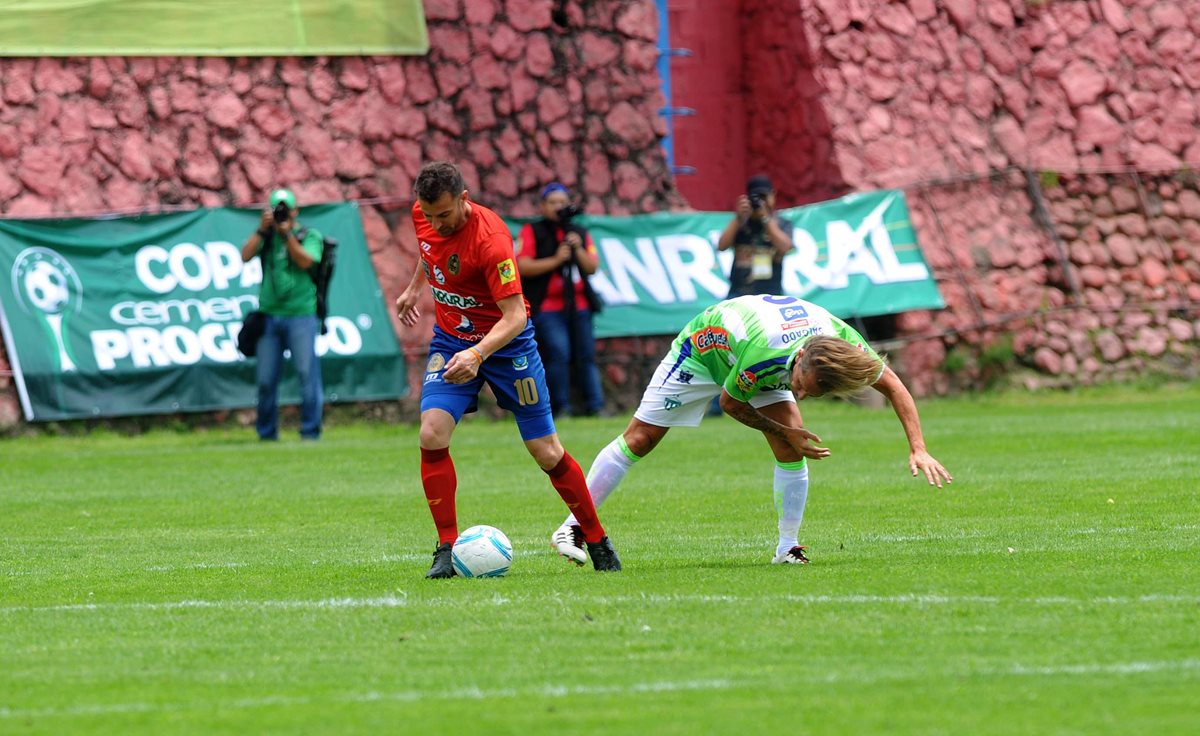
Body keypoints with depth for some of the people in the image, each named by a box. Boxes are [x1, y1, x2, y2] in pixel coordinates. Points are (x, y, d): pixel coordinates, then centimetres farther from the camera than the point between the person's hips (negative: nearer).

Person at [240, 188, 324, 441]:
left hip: (300, 315, -3)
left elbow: (305, 261, -11)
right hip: (269, 315, 3)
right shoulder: (266, 237, 14)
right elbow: (246, 256, 0)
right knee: (265, 379, 4)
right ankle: (266, 432, 14)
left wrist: (287, 233, -11)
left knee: (307, 373, -7)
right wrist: (262, 229, -5)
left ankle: (310, 430, -2)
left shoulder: (309, 236, 6)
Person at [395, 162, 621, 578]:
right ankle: (447, 548, -8)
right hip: (450, 340, 5)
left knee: (547, 453, 0)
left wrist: (478, 354, -47)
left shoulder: (490, 239, -30)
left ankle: (596, 541, 20)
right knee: (432, 435, -17)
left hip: (505, 342, -5)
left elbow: (515, 315, -33)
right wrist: (415, 286, 26)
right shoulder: (423, 215, -10)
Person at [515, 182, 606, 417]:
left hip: (579, 307, 4)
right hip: (547, 307, -4)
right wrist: (555, 260, -14)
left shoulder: (579, 233, 16)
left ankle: (594, 405, 3)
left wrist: (578, 250, -7)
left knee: (586, 354, 0)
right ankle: (560, 407, -10)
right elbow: (523, 266, -7)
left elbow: (592, 267, 10)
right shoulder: (532, 232, 4)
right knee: (558, 353, -16)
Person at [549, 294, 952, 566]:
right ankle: (572, 528, 8)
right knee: (639, 439, -2)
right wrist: (786, 432, -22)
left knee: (791, 448, -13)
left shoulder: (842, 341, -33)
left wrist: (918, 449, -25)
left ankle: (788, 547, -1)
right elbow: (730, 403, -25)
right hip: (702, 352, -5)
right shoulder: (763, 357, -47)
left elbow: (892, 385, -18)